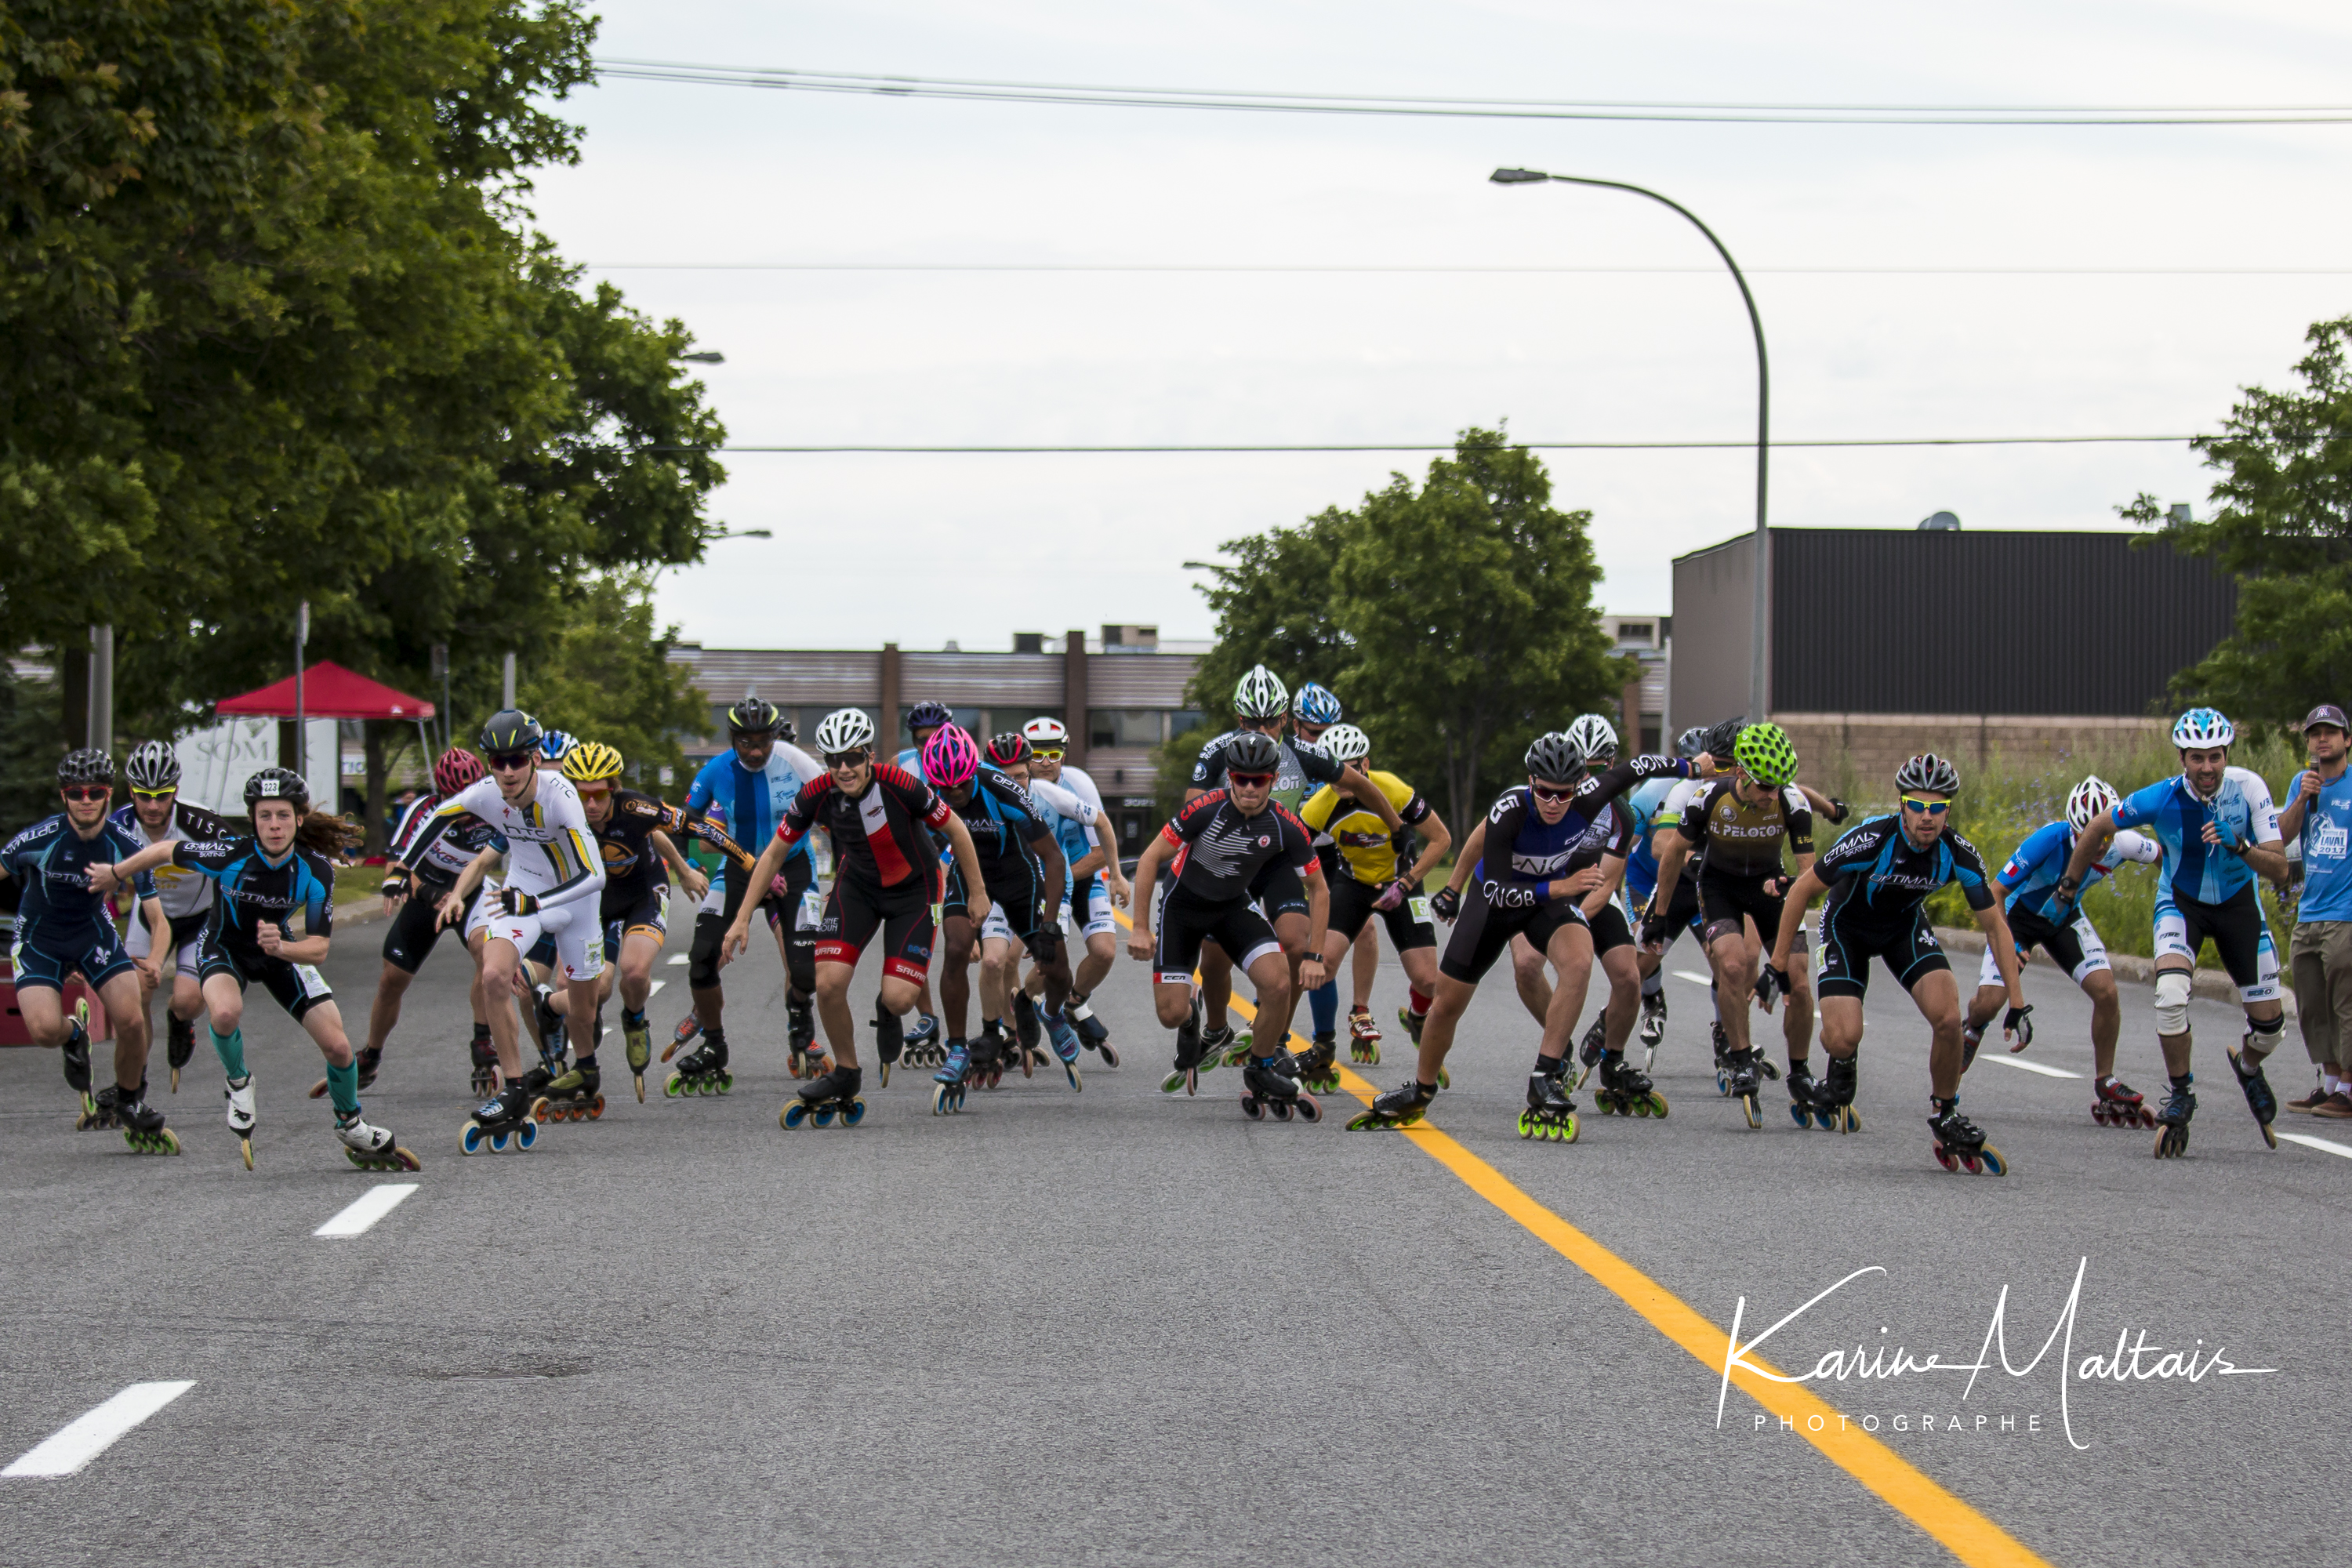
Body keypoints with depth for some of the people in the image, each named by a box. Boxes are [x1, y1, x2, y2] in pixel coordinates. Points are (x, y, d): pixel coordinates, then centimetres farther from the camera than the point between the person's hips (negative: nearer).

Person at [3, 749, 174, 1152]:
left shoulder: (126, 845, -18)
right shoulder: (41, 838, -25)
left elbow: (158, 919, -15)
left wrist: (154, 963, -34)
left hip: (93, 930, 2)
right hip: (38, 938, -2)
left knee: (131, 1021, -17)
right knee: (45, 1030, -24)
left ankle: (128, 1104, 13)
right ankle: (75, 1035, 16)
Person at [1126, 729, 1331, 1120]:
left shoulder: (1286, 828, -20)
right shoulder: (1206, 810, -28)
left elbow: (1318, 890, -6)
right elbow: (1150, 859, -17)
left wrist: (1315, 957, -10)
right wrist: (1140, 929, -16)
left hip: (1234, 907, 2)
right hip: (1183, 905, -2)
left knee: (1279, 983, -22)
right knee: (1171, 1014, -9)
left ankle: (1261, 1072, 2)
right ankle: (1191, 1017, 31)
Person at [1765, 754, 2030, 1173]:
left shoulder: (1960, 856, -25)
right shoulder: (1870, 840, -34)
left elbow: (1995, 927, -12)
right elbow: (1803, 890, -21)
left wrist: (2017, 1004, -13)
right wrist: (1778, 964, -17)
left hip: (1905, 926, 2)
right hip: (1847, 928, -2)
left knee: (1948, 1018, -21)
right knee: (1844, 1038, -20)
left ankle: (1945, 1118, 3)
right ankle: (1840, 1075, 20)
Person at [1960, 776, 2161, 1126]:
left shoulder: (2122, 844, -27)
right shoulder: (2050, 840, -37)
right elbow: (1995, 893, -29)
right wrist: (2007, 944, -37)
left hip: (2065, 918, 3)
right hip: (2019, 913, -3)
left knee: (2106, 992, -16)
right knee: (1989, 1002, -15)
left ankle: (2106, 1085, 3)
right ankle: (1973, 1030, 24)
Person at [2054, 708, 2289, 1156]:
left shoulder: (2249, 787, -23)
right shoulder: (2161, 799, -25)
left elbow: (2280, 866, -22)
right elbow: (2096, 830, -9)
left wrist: (2239, 846, -41)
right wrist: (2067, 891, -1)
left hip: (2238, 902, 2)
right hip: (2181, 901, -2)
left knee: (2270, 1022, 2)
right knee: (2171, 993, -28)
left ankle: (2249, 1068, 39)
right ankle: (2181, 1094, -6)